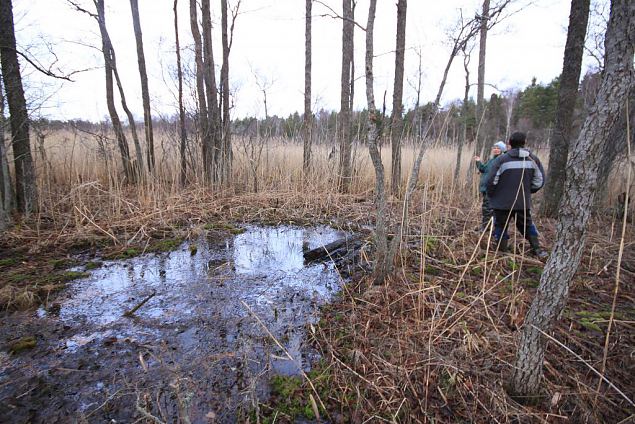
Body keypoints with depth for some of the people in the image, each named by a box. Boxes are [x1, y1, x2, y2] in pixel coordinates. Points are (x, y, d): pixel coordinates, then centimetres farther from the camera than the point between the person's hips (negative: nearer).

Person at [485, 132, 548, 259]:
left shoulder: (501, 159, -13)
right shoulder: (533, 159, 2)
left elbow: (490, 181, -15)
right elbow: (539, 180, 7)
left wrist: (491, 195, 2)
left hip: (503, 202, -4)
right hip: (524, 202, 4)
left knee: (501, 226, 9)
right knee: (527, 225, 22)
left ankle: (501, 252, 14)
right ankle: (537, 249, 20)